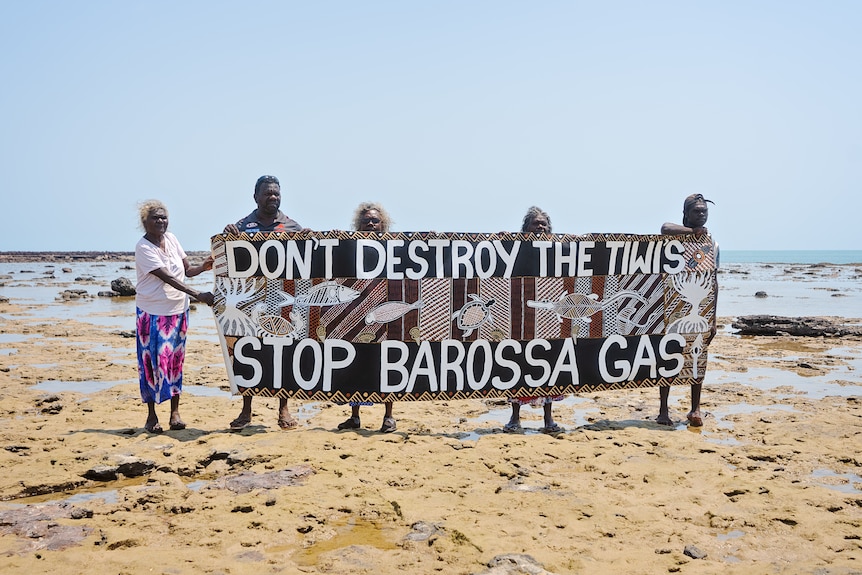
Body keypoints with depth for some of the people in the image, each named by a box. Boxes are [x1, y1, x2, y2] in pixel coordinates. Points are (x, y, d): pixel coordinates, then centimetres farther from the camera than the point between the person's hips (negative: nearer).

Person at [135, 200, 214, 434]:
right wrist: (198, 295, -29)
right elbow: (167, 278, -23)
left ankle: (175, 413, 14)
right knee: (152, 361, 0)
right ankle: (151, 416, 9)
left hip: (178, 309, 5)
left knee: (175, 360, 7)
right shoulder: (143, 247, -14)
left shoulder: (171, 239, 5)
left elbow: (187, 270, 7)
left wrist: (203, 267, -15)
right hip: (152, 312, -5)